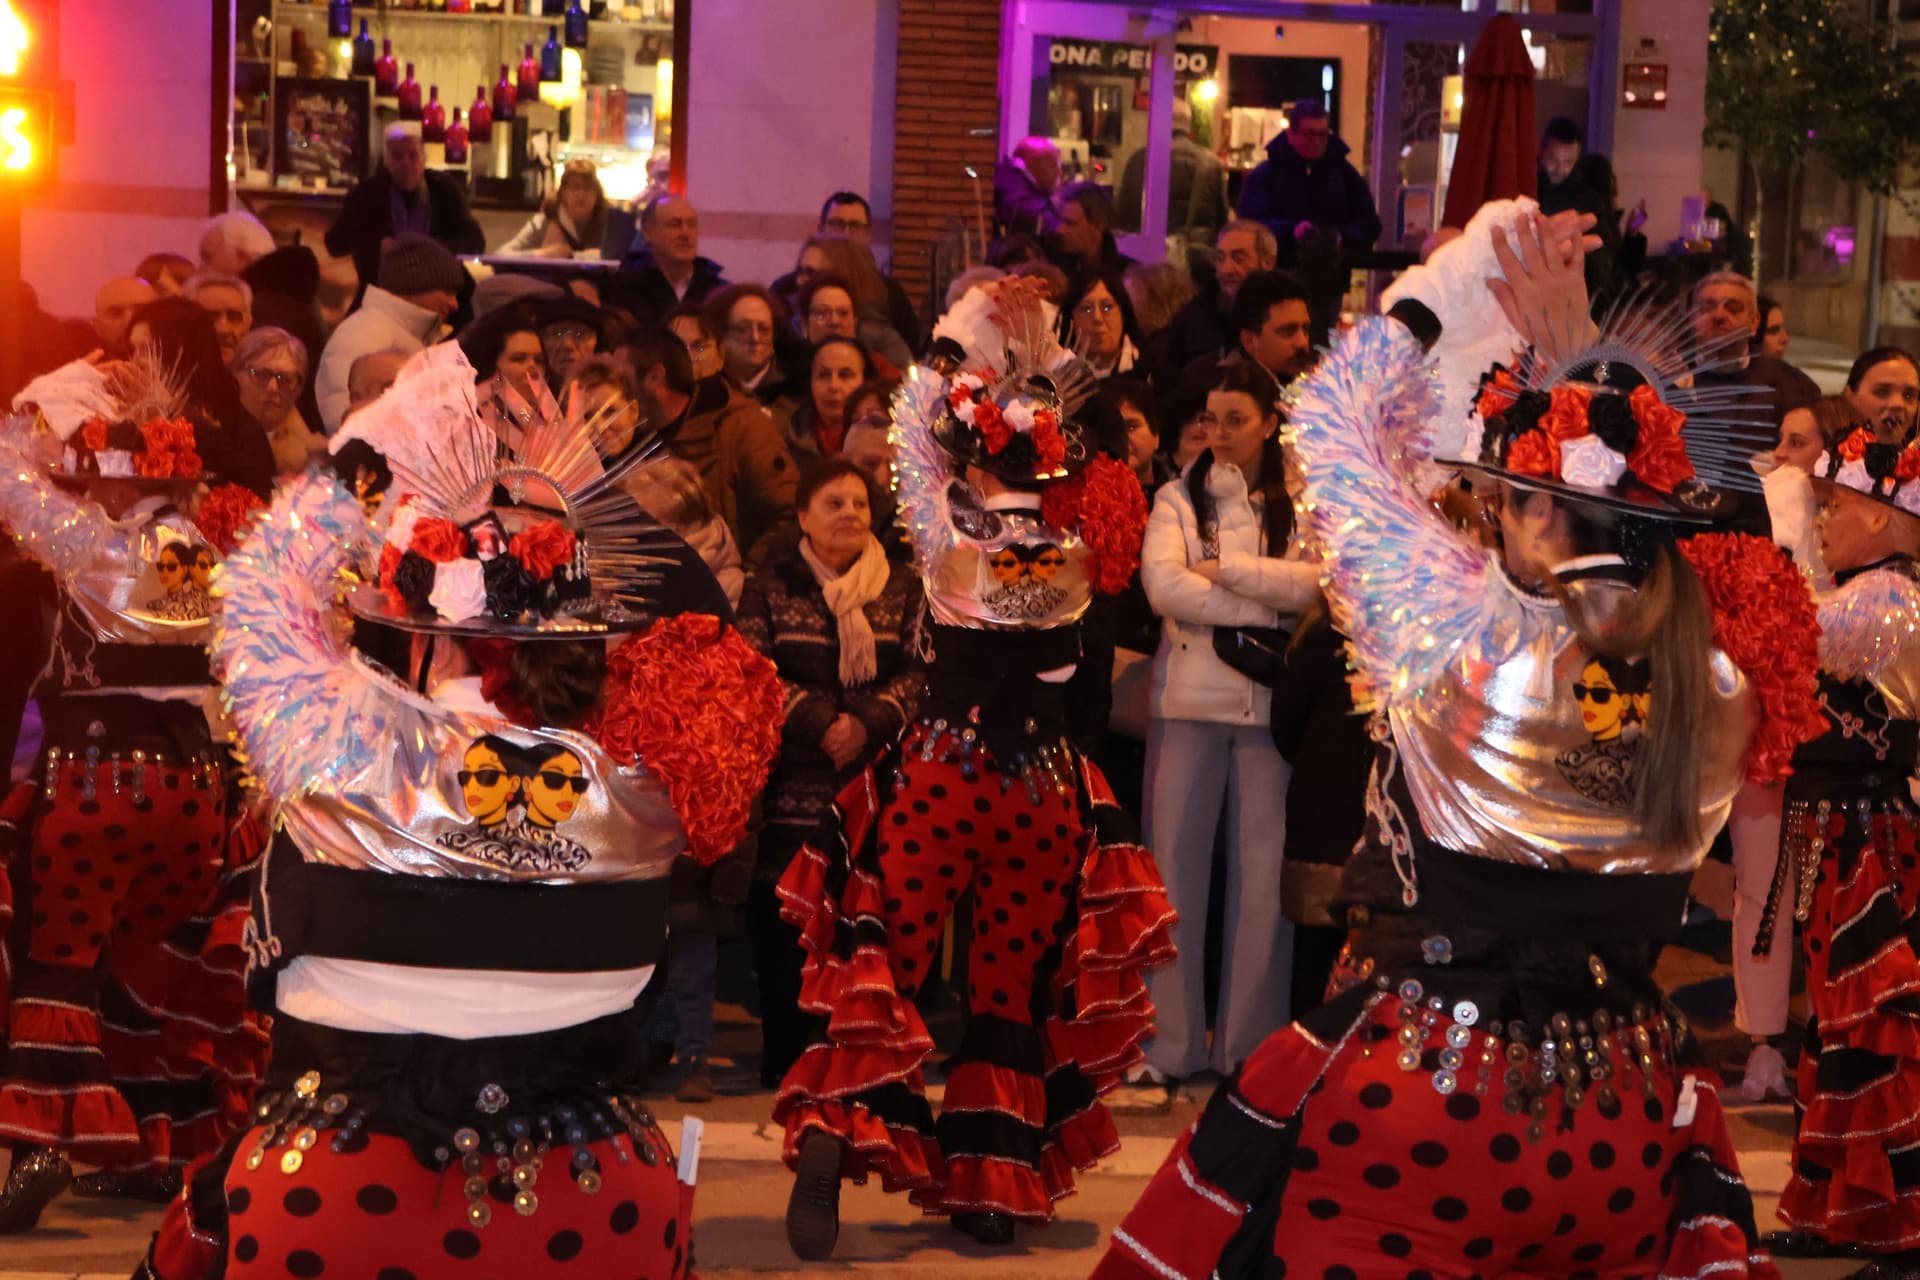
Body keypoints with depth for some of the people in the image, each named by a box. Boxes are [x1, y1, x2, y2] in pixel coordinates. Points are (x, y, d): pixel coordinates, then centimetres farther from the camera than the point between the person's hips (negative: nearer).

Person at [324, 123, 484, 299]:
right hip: (381, 290, -1)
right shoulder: (365, 194, 0)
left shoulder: (446, 189, 2)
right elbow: (335, 244, 0)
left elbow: (476, 243, -1)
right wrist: (379, 246, -15)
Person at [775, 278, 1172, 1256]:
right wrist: (1041, 347, 14)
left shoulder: (950, 523, -8)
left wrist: (980, 322, 3)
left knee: (882, 957, 4)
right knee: (1018, 981, 9)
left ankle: (836, 1131, -15)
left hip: (942, 761, -2)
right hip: (1048, 780, 2)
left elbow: (914, 416, 3)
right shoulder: (1080, 533, -5)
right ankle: (994, 1184, 12)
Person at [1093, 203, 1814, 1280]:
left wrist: (1458, 269, 1)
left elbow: (1332, 419, -7)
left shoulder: (1468, 639, -19)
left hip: (1421, 1105, -3)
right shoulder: (1723, 685, -8)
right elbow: (1648, 482, 13)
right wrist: (1579, 354, 11)